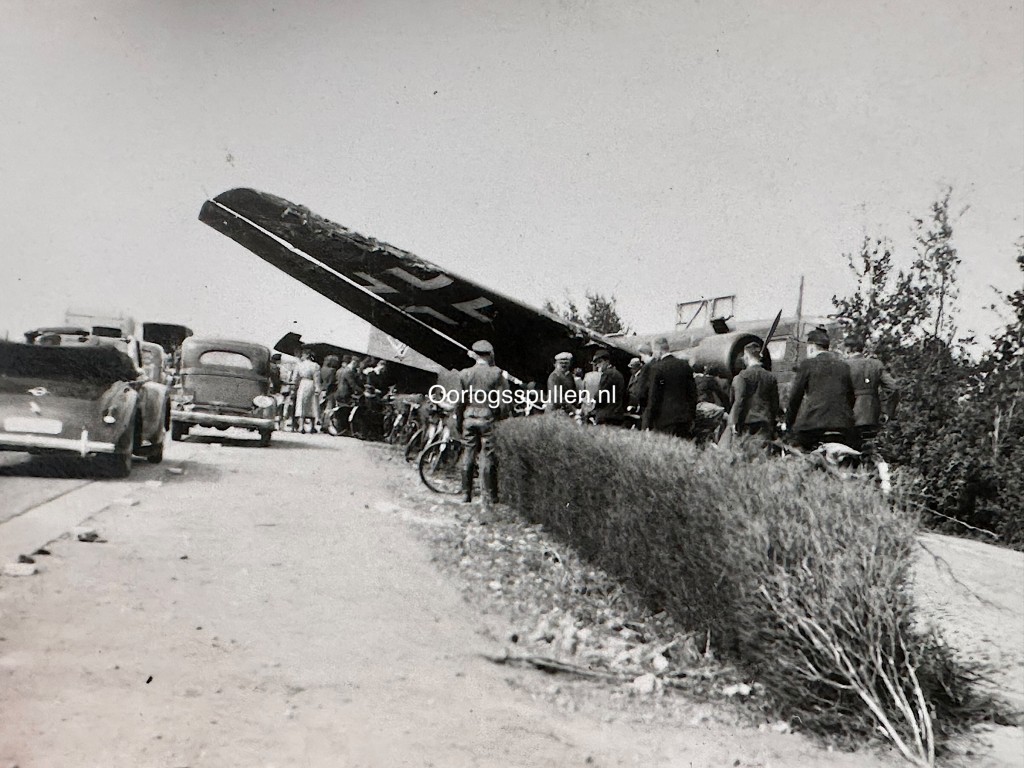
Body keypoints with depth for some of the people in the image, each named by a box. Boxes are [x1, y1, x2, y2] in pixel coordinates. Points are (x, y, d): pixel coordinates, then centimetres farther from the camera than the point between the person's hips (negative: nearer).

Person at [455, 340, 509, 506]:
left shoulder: (464, 374, 1)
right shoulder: (497, 374, -6)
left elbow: (459, 402, 3)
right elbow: (503, 402, -7)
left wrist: (458, 422, 12)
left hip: (469, 419, 2)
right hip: (488, 420, -2)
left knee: (468, 457, 9)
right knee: (487, 458, 2)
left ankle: (466, 495, 15)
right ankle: (489, 497, 5)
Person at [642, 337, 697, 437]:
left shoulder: (657, 368, -9)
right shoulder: (685, 365, 7)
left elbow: (653, 397, -9)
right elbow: (693, 392, 10)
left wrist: (648, 425, -4)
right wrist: (692, 417, 17)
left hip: (664, 419, -5)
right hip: (685, 418, 5)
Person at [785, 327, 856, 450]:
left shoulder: (807, 365, 2)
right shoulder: (844, 366, 12)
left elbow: (795, 397, 4)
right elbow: (851, 398, 13)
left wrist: (788, 425, 13)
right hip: (843, 426, 4)